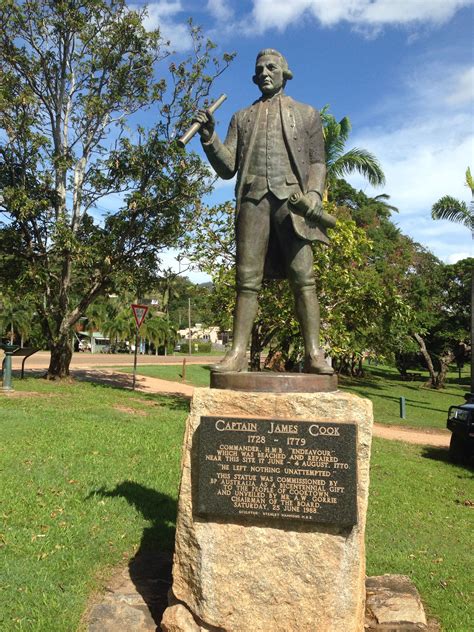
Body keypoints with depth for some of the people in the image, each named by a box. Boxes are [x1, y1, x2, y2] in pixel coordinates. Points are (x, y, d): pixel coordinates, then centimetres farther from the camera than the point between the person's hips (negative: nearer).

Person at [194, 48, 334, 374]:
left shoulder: (306, 113, 20)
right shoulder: (242, 117, 24)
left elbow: (317, 161, 10)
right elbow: (227, 168, 15)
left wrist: (314, 193, -10)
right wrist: (210, 137, -2)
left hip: (292, 199, -1)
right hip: (253, 199, 2)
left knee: (303, 277, -11)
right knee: (247, 278, -5)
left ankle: (314, 354, -11)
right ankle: (238, 354, -5)